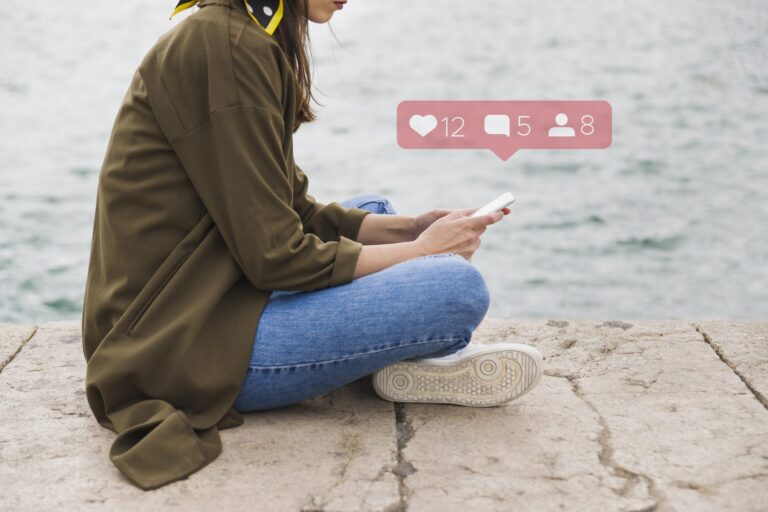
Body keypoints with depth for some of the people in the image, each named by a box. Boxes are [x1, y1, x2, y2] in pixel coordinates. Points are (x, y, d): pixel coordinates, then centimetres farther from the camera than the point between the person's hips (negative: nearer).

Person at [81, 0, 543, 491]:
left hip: (206, 303, 11)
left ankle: (428, 354, 6)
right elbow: (275, 256, -21)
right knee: (460, 287, -19)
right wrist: (420, 251, -9)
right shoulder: (227, 46, -20)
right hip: (179, 349, -11)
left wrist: (406, 229, 3)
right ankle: (422, 355, 12)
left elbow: (293, 211, 14)